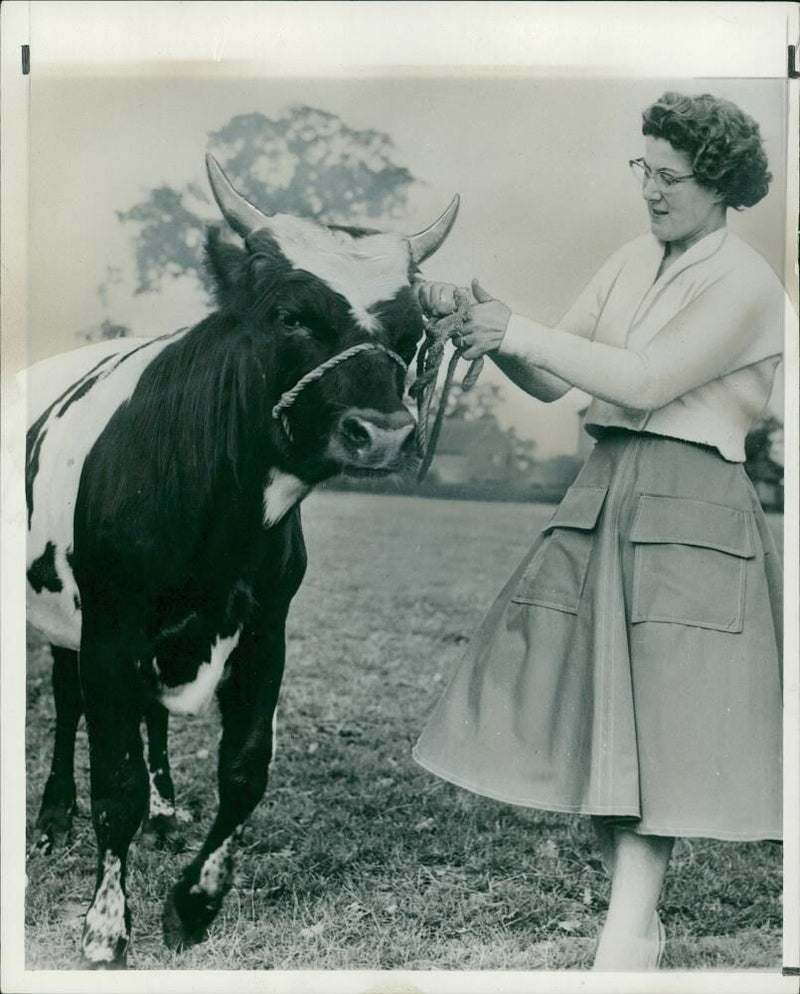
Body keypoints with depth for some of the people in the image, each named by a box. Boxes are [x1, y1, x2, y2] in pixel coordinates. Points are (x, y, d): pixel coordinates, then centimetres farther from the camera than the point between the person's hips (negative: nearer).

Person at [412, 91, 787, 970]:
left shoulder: (747, 285, -6)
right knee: (593, 709, 7)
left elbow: (646, 380, -17)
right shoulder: (631, 264, 14)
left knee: (655, 721, -7)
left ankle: (623, 941, 0)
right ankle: (639, 922, 22)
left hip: (689, 508, -7)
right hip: (603, 492, 7)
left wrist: (522, 332, -16)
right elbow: (550, 381, 11)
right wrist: (486, 322, -6)